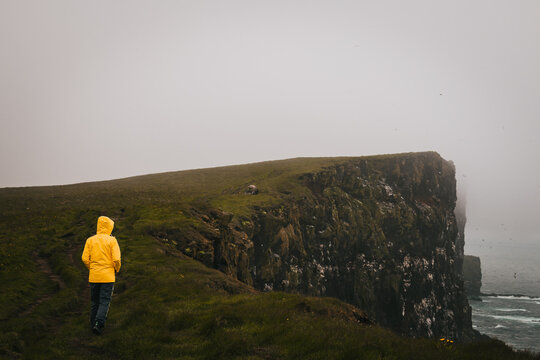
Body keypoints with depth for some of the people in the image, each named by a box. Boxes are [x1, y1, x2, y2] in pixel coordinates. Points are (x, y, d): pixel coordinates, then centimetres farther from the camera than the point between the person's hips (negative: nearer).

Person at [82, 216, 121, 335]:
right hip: (108, 276, -3)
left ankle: (93, 324, 19)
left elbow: (85, 259, -1)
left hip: (93, 276, 3)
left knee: (95, 302, 15)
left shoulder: (90, 240, 3)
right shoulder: (112, 240, -6)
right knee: (104, 302, 0)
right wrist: (116, 269, 7)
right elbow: (116, 259, -12)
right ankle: (98, 324, -15)